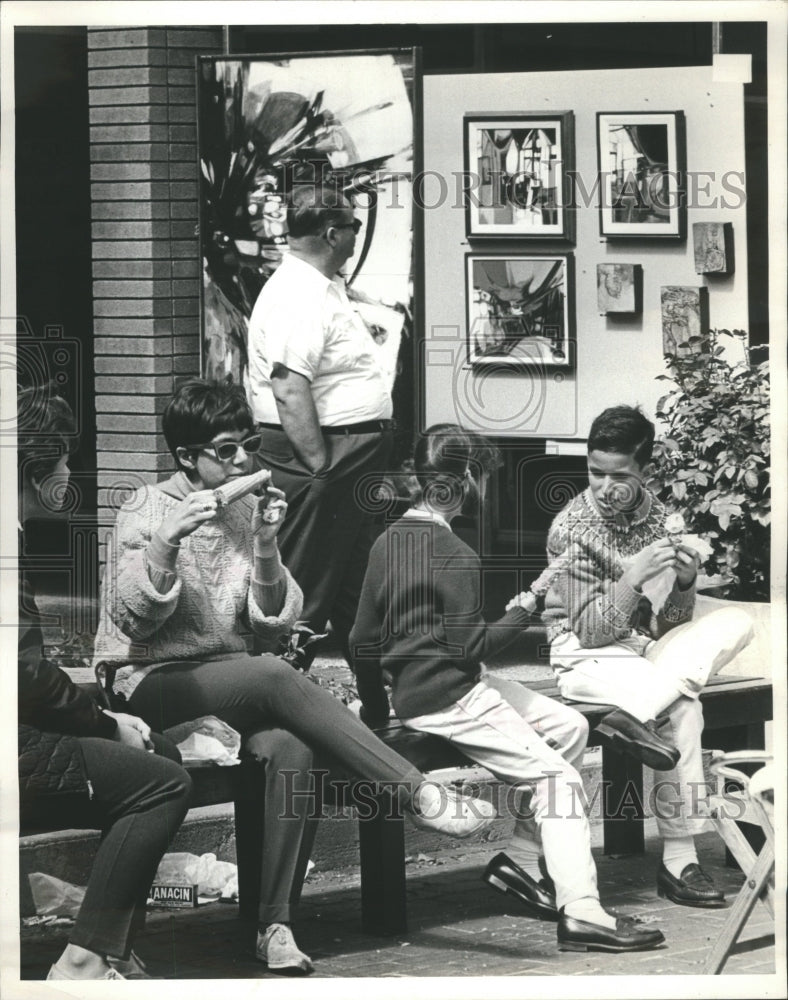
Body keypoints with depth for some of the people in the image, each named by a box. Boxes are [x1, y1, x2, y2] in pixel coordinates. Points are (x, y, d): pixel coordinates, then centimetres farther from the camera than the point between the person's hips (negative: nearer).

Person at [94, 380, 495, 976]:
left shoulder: (251, 512, 10)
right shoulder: (147, 511, -2)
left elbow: (275, 628, 4)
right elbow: (133, 619, -12)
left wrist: (265, 549, -11)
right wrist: (166, 543, -27)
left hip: (231, 678, 4)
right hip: (152, 683, -4)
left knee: (292, 750, -31)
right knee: (275, 677, -34)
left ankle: (276, 927, -28)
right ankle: (417, 794, -32)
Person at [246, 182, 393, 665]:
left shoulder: (327, 288, 15)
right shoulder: (298, 296, -20)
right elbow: (289, 390, -28)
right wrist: (321, 467, -28)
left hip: (353, 465, 11)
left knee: (358, 587, 19)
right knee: (305, 593, -7)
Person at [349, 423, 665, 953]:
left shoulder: (387, 540, 9)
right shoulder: (457, 556, -16)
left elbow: (364, 641, 12)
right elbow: (468, 646, -17)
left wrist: (375, 708, 21)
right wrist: (519, 615, -2)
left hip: (412, 687, 9)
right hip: (446, 698, -9)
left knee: (570, 726, 14)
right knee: (557, 775, -9)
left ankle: (520, 860, 10)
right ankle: (580, 912, -18)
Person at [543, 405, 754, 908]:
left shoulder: (653, 512, 3)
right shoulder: (573, 528, -14)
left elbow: (671, 624, 5)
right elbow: (590, 630, -17)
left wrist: (684, 581, -16)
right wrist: (633, 578, -28)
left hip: (646, 648, 7)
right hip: (587, 659, -7)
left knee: (737, 622, -18)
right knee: (684, 710, -30)